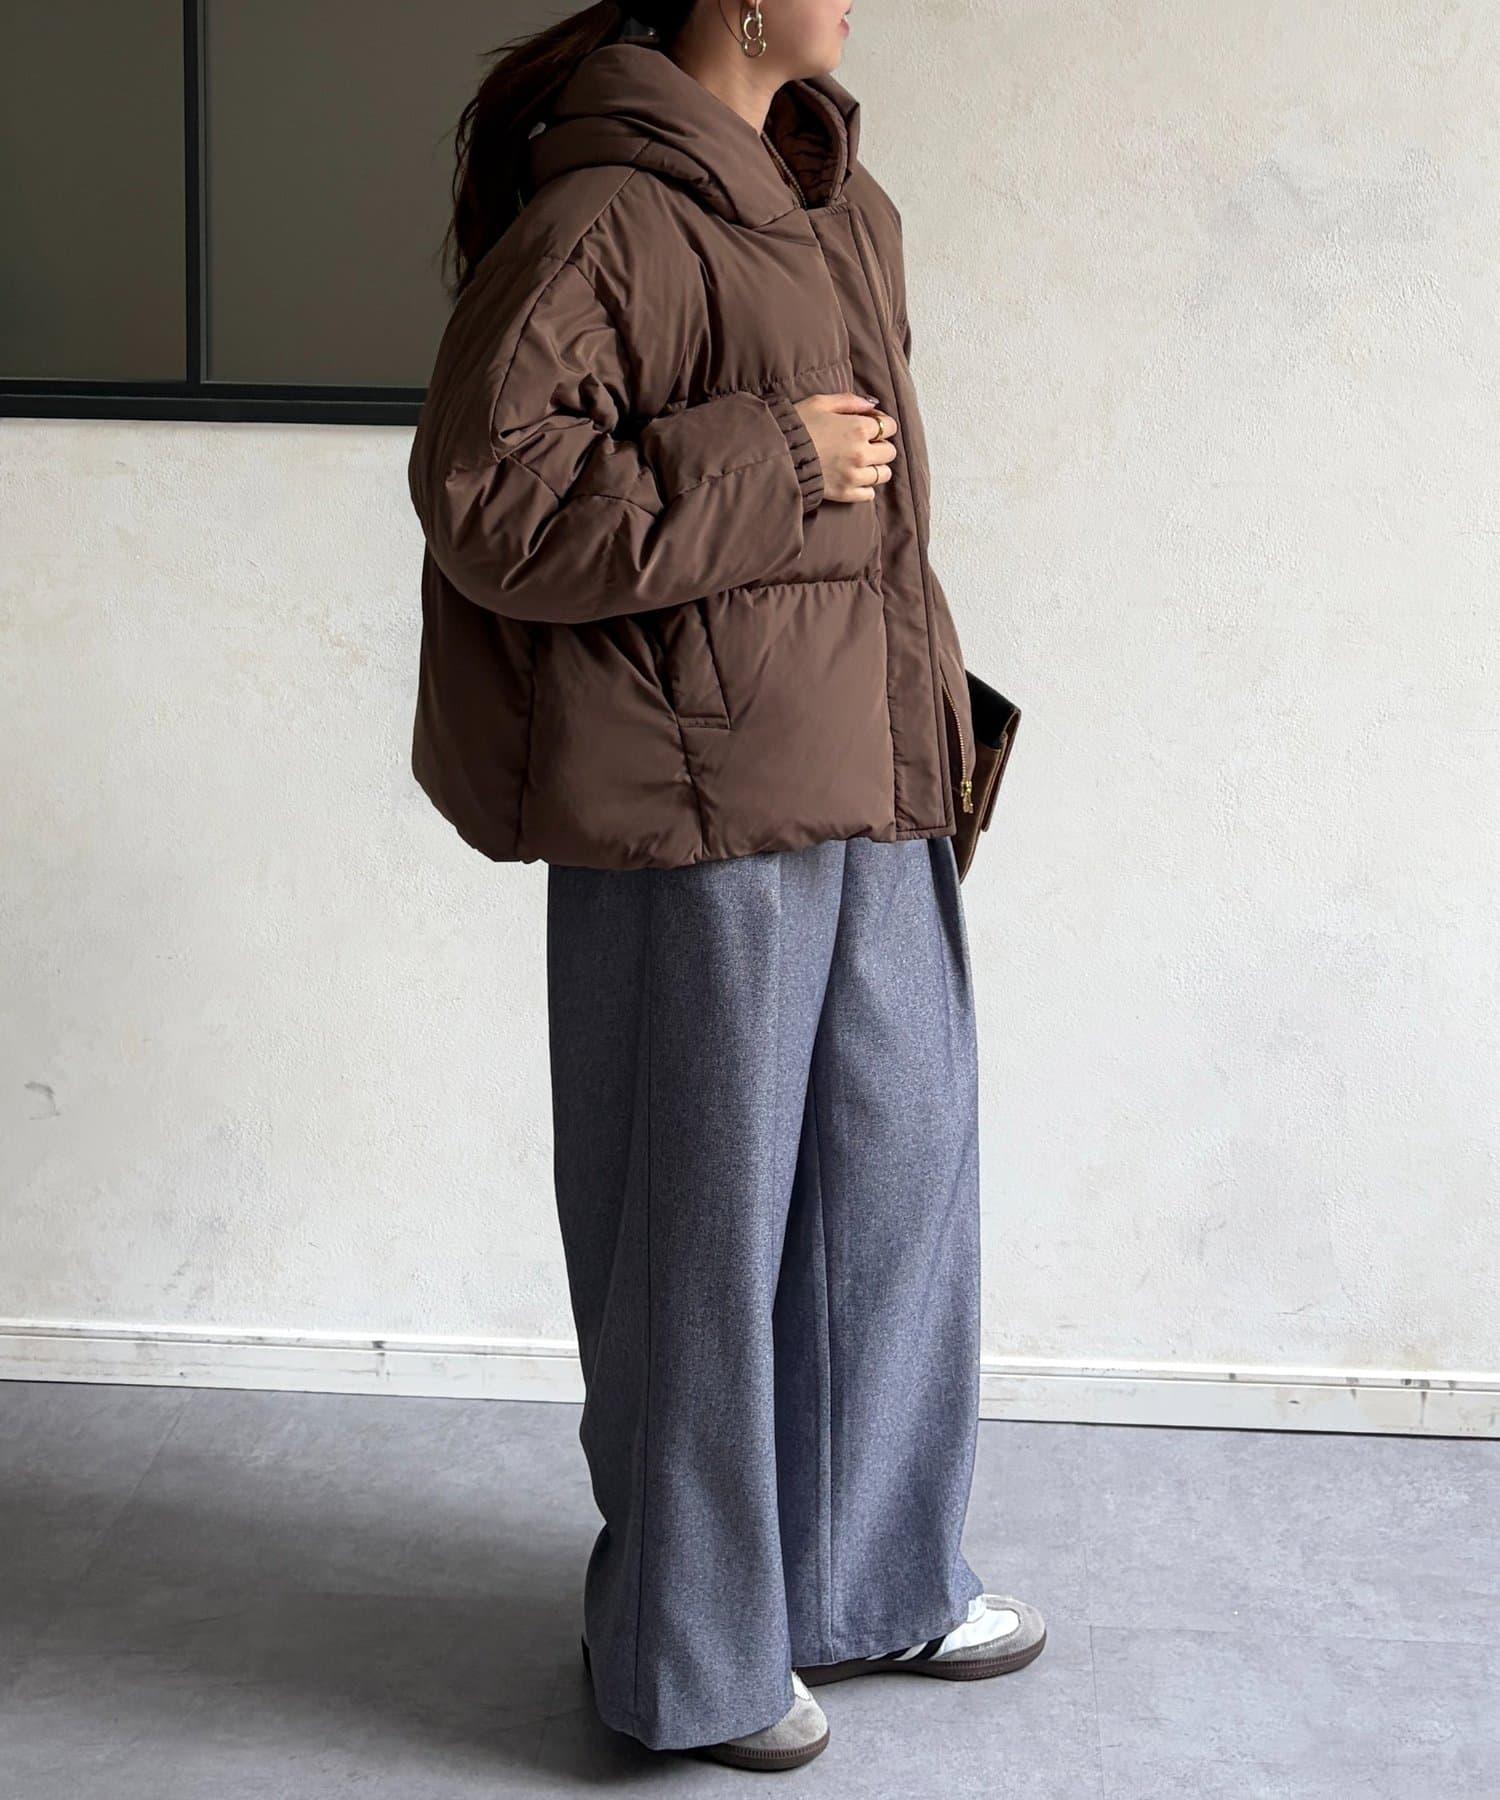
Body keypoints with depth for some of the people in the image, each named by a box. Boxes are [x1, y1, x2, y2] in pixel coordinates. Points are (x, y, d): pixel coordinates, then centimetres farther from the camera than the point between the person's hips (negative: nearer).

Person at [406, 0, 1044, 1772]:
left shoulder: (844, 211, 13)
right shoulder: (600, 218, -13)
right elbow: (483, 495, -20)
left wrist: (932, 702, 17)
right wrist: (766, 469, -18)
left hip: (868, 794, 9)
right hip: (696, 820, -9)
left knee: (899, 1170, 17)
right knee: (701, 1228, 3)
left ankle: (866, 1580, 35)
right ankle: (692, 1656, 20)